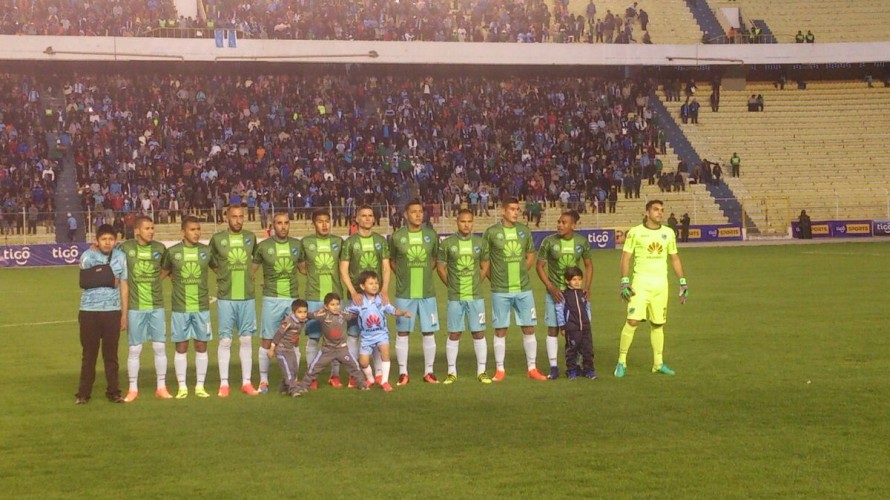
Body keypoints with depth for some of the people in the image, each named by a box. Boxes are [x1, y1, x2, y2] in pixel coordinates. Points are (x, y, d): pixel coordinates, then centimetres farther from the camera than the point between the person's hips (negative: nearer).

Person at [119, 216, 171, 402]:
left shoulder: (160, 248, 2)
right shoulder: (126, 248, -7)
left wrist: (156, 280, 5)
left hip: (157, 305, 3)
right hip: (135, 306, -3)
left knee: (160, 347, 5)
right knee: (135, 349, 2)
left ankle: (161, 387, 14)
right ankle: (133, 389, 12)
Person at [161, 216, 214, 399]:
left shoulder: (206, 251, 2)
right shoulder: (173, 252, -1)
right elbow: (164, 272, 13)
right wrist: (179, 282, 1)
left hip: (202, 307, 1)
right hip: (180, 308, -1)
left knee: (201, 346, 4)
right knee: (181, 347, 3)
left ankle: (200, 386, 12)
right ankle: (182, 387, 10)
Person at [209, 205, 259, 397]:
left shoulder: (250, 237, 8)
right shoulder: (217, 239, 0)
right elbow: (211, 262, 11)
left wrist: (248, 274, 11)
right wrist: (225, 275, 5)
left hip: (247, 296, 2)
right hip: (226, 297, -2)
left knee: (246, 339, 4)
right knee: (225, 340, -1)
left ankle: (247, 382, 10)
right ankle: (224, 383, 3)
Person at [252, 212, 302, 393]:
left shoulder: (297, 245, 6)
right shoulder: (263, 246, -1)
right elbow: (252, 269, 5)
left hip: (293, 298, 2)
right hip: (272, 299, -2)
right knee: (267, 340, 1)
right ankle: (263, 380, 11)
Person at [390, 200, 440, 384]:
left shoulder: (431, 235, 3)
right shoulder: (397, 237, -3)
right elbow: (391, 261, 10)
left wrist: (424, 273, 5)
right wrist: (404, 276, 3)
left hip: (427, 293, 2)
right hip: (404, 293, -1)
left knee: (429, 332, 4)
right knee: (402, 332, 2)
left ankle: (428, 372, 13)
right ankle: (403, 373, 11)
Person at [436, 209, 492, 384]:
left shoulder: (480, 243, 3)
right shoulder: (447, 243, -2)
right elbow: (440, 267, 5)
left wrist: (476, 283, 6)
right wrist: (451, 285, 4)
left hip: (475, 297, 1)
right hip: (455, 297, -1)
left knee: (479, 333, 2)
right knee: (454, 334, 3)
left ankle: (481, 371, 10)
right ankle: (452, 372, 12)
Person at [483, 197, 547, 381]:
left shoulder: (524, 231, 5)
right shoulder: (491, 232, -5)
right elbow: (483, 258, 2)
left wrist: (521, 272, 8)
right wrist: (494, 277, -2)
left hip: (523, 288, 3)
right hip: (500, 290, -3)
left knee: (528, 328, 4)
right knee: (500, 330, 3)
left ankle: (532, 368, 13)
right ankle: (500, 370, 11)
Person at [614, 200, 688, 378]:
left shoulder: (668, 233, 9)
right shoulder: (635, 232, -3)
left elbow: (675, 259, 16)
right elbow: (625, 258, -3)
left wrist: (683, 283, 11)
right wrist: (624, 282, -13)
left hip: (661, 283, 4)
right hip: (640, 283, -4)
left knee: (658, 324, 8)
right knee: (633, 321, -14)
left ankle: (658, 363, 18)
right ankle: (622, 362, -6)